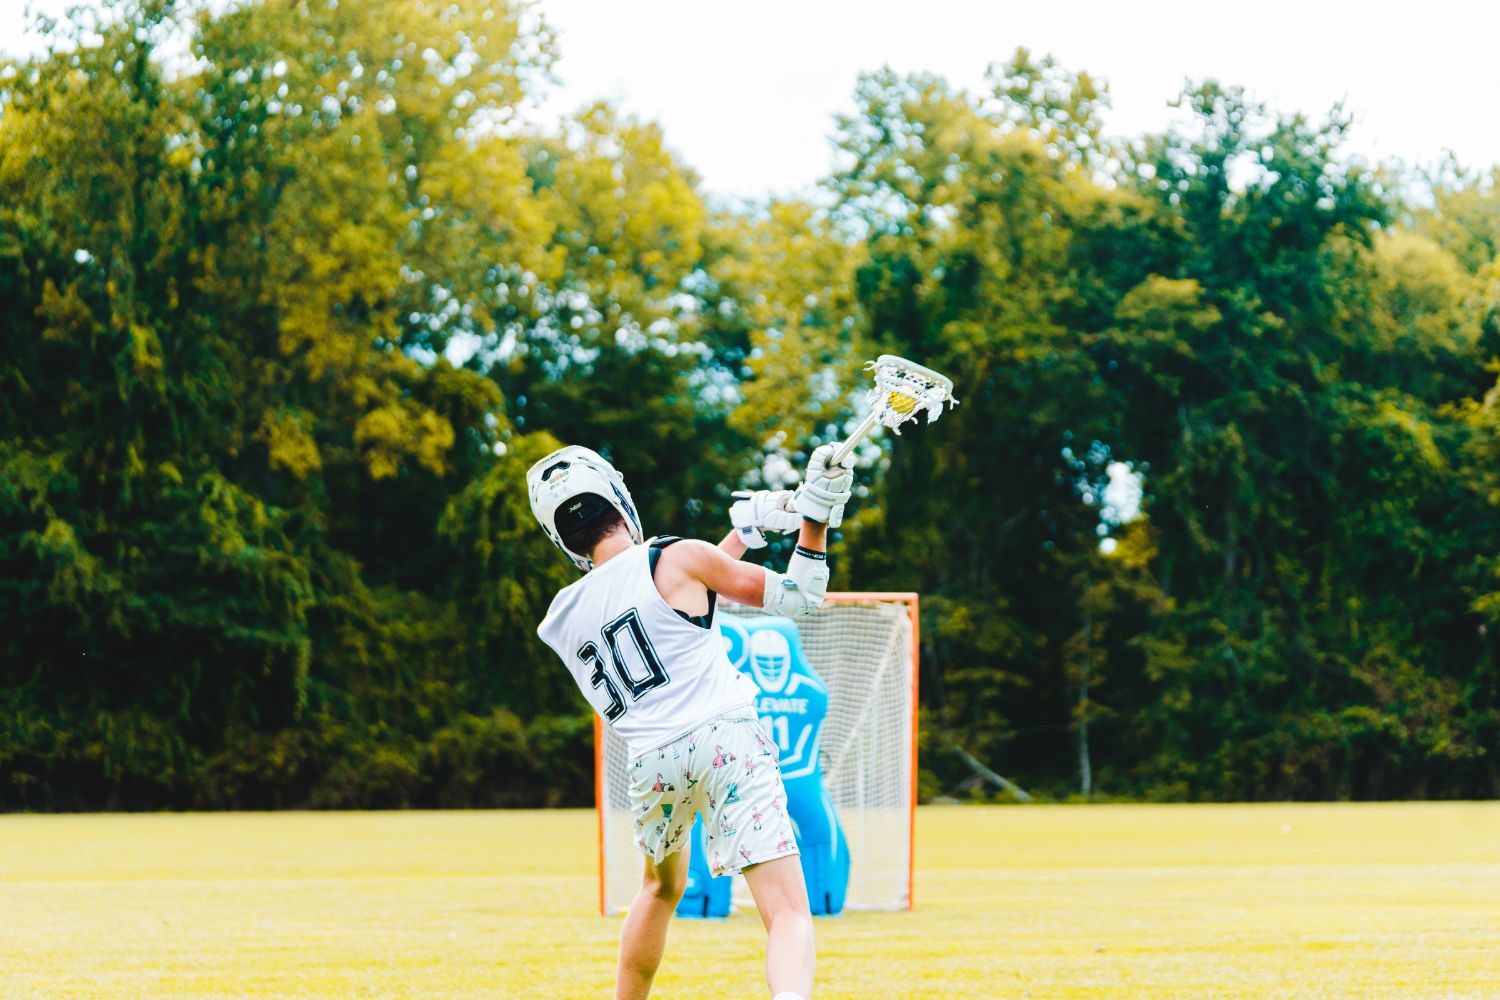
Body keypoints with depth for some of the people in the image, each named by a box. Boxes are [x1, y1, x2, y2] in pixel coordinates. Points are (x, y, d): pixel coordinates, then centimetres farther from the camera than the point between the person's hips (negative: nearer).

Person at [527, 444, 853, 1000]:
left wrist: (741, 532, 33)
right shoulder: (675, 558, 5)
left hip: (649, 762, 5)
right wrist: (815, 514, 11)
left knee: (662, 887, 34)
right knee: (788, 915, -12)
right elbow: (798, 598, 9)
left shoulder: (562, 620, 19)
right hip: (724, 741, -5)